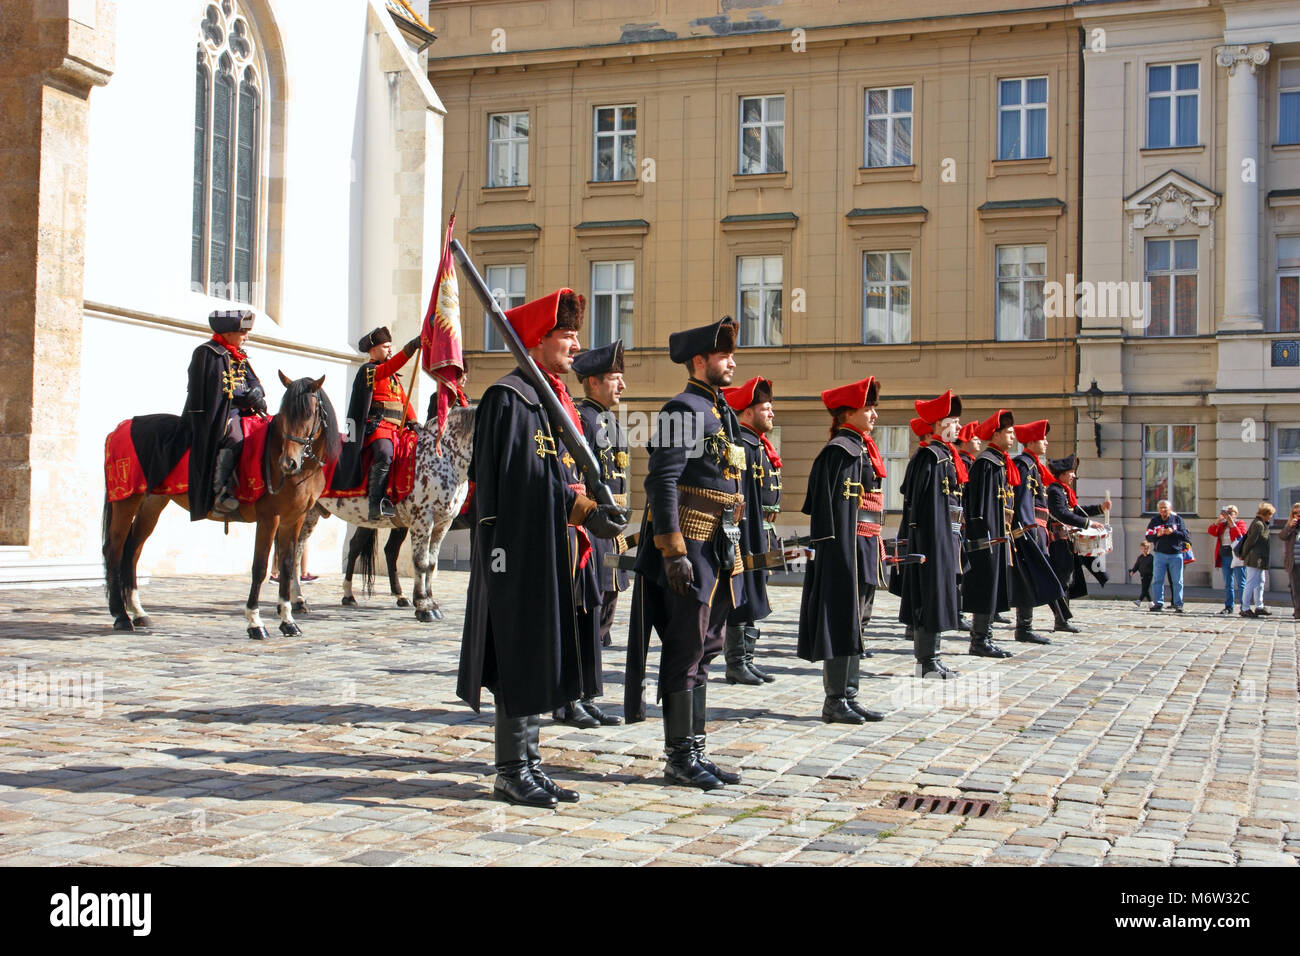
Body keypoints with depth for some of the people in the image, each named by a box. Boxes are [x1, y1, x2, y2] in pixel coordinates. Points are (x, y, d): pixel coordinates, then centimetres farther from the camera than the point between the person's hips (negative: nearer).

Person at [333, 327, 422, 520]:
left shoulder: (394, 377, 28)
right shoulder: (368, 371, 2)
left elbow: (404, 400, 28)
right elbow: (388, 367, -18)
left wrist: (412, 421, 11)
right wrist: (410, 348, -29)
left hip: (395, 429, 9)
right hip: (376, 425, -9)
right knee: (384, 453, -32)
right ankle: (376, 504, -37)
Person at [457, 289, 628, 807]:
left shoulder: (557, 400, 18)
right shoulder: (508, 397, -10)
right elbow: (521, 477, -18)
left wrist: (579, 535, 12)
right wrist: (582, 509, -23)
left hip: (553, 555, 9)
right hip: (521, 551, -9)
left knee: (541, 660, 12)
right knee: (521, 658, -4)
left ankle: (530, 764, 20)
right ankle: (512, 771, 6)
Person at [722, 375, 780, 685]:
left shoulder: (759, 446, 17)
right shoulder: (741, 446, -15)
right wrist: (747, 539, -25)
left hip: (762, 533, 10)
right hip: (747, 531, -10)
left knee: (753, 600, 13)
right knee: (743, 600, -4)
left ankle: (747, 659, 20)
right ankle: (736, 663, 3)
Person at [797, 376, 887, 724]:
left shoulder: (861, 449, 17)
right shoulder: (840, 450, -12)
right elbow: (832, 504, -17)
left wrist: (874, 552, 19)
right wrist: (837, 550, -21)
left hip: (861, 550, 10)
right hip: (845, 548, -10)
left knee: (853, 624, 12)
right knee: (842, 621, -5)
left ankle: (848, 697, 18)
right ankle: (834, 701, 2)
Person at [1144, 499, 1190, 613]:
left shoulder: (1177, 519, 3)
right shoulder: (1154, 521, 5)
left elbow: (1185, 535, -2)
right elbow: (1148, 537, 3)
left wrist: (1173, 532, -17)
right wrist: (1157, 535, -16)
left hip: (1176, 554, -1)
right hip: (1160, 554, 1)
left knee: (1177, 581, 1)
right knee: (1158, 580, -1)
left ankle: (1178, 604, 6)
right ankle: (1158, 604, 3)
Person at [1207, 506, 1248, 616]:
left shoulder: (1240, 524, 2)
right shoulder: (1222, 525, 15)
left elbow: (1240, 535, -16)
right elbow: (1211, 531, 1)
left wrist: (1231, 522, -16)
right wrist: (1219, 520, -8)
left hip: (1236, 557, -5)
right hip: (1225, 557, 5)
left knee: (1241, 583, -4)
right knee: (1228, 584, 8)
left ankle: (1244, 607, -1)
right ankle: (1228, 607, 12)